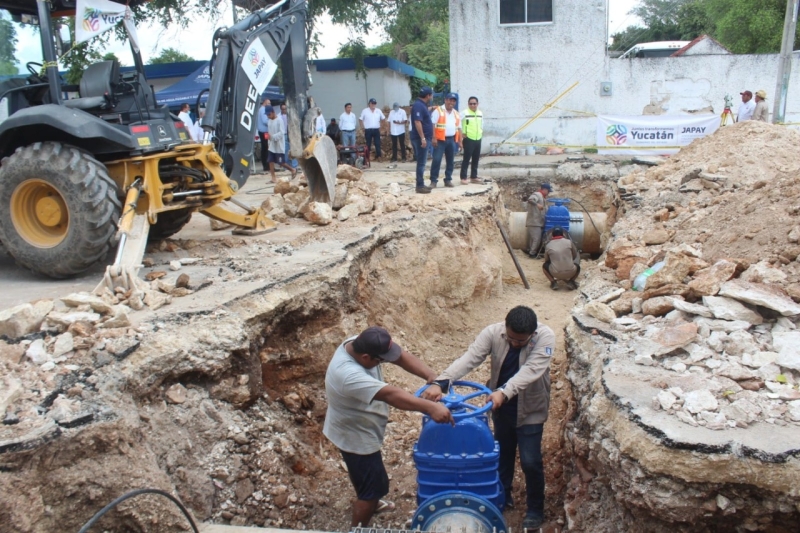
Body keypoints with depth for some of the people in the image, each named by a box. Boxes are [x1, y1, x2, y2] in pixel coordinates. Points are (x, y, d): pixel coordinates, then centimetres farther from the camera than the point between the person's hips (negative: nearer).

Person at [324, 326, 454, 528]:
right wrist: (430, 407, -50)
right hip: (356, 436, -9)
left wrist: (430, 376, -27)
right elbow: (391, 395, -47)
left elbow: (401, 356, -17)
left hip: (358, 428, 9)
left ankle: (368, 501, 58)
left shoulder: (359, 344, -16)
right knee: (375, 485, 8)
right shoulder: (349, 375, -42)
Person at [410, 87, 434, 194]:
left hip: (423, 138, 10)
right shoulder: (418, 106, -15)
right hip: (420, 139, -10)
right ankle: (420, 186, -4)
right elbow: (417, 122, -23)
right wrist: (423, 138, -26)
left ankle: (421, 184, 17)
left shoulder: (422, 105, 15)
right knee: (421, 163, -7)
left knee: (422, 162, 12)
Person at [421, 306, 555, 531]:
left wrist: (504, 392, -50)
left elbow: (531, 371, -36)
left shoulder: (545, 337, -25)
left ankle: (535, 509, 23)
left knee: (530, 461, 1)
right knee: (502, 454, 20)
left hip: (530, 408, -3)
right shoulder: (493, 332, -20)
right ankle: (503, 496, 42)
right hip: (501, 406, 3)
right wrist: (440, 382, -45)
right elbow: (469, 359, -30)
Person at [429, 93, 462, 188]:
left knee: (451, 161, 8)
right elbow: (433, 125, -10)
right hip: (440, 140, -6)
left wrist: (460, 141, 12)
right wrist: (434, 138, -18)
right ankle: (433, 181, -5)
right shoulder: (438, 111, -4)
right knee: (436, 160, -10)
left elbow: (459, 129, 17)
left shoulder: (456, 114, 14)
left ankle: (448, 180, 18)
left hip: (452, 140, 6)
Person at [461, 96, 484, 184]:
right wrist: (463, 134, -12)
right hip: (469, 139, -7)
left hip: (478, 139, 7)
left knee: (476, 159, 11)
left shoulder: (480, 113, 11)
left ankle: (473, 177, 19)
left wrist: (480, 133, 13)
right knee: (466, 159, -6)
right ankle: (463, 178, -2)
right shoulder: (464, 113, -9)